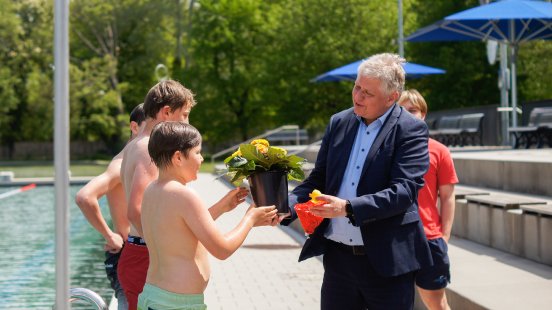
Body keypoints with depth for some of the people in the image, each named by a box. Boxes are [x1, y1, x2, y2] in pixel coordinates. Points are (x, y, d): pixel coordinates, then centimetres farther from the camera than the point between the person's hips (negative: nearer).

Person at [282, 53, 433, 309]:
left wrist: (347, 208, -28)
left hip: (386, 260, -5)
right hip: (338, 257, 5)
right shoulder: (339, 122, 8)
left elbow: (404, 190, -18)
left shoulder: (411, 131, -8)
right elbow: (318, 179, 12)